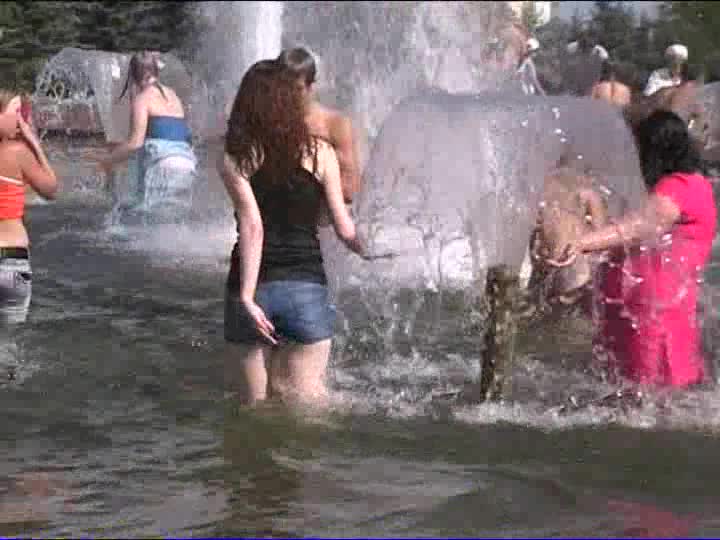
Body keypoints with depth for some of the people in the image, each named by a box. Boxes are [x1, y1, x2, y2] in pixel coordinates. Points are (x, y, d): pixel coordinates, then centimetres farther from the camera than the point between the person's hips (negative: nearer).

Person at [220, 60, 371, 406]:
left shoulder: (235, 161, -2)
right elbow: (345, 229, 2)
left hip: (253, 287, 0)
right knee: (306, 400, 5)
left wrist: (247, 296, -14)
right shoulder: (320, 153, 2)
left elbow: (252, 226, -12)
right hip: (306, 284, 0)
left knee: (257, 399, 10)